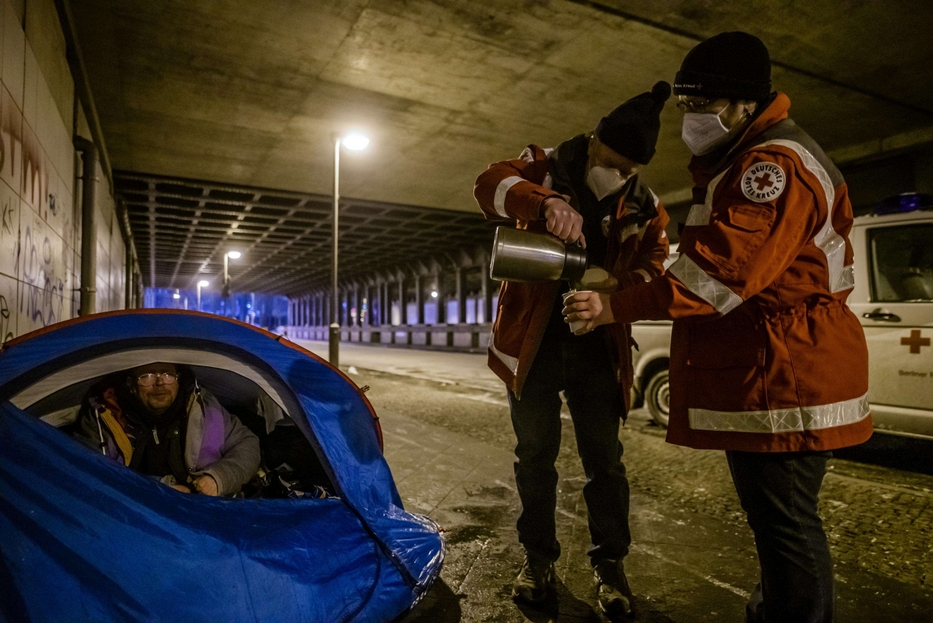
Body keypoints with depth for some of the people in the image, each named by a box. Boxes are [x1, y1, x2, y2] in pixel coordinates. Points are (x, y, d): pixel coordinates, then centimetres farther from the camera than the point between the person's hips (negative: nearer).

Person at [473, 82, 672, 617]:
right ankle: (539, 555, 30)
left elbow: (654, 266, -4)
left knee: (605, 460, 7)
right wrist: (546, 202, -42)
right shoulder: (547, 168, -4)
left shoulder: (646, 208, 3)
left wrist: (613, 289, -26)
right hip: (533, 341, -1)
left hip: (597, 346, 1)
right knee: (535, 454, 11)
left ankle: (610, 562, 27)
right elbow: (492, 183, -22)